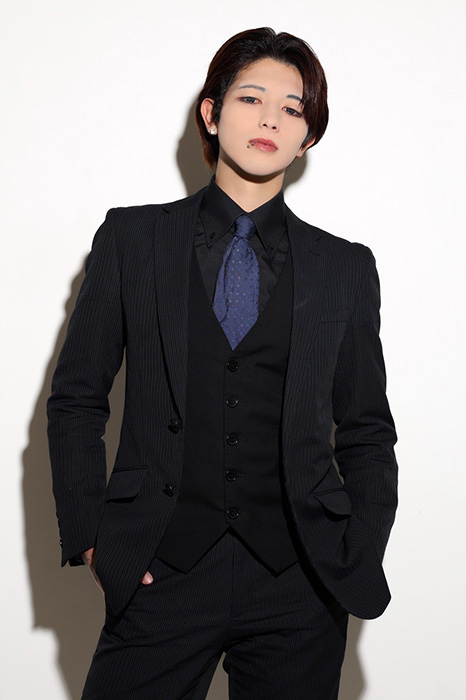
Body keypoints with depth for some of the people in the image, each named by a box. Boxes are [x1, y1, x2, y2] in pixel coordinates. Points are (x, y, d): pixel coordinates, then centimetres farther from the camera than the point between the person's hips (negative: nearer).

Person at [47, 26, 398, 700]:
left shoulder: (346, 267, 7)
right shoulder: (131, 238, 5)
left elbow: (366, 431, 10)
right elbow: (76, 400, 6)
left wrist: (359, 562, 0)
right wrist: (89, 536, -2)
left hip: (298, 584, 1)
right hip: (161, 572, 0)